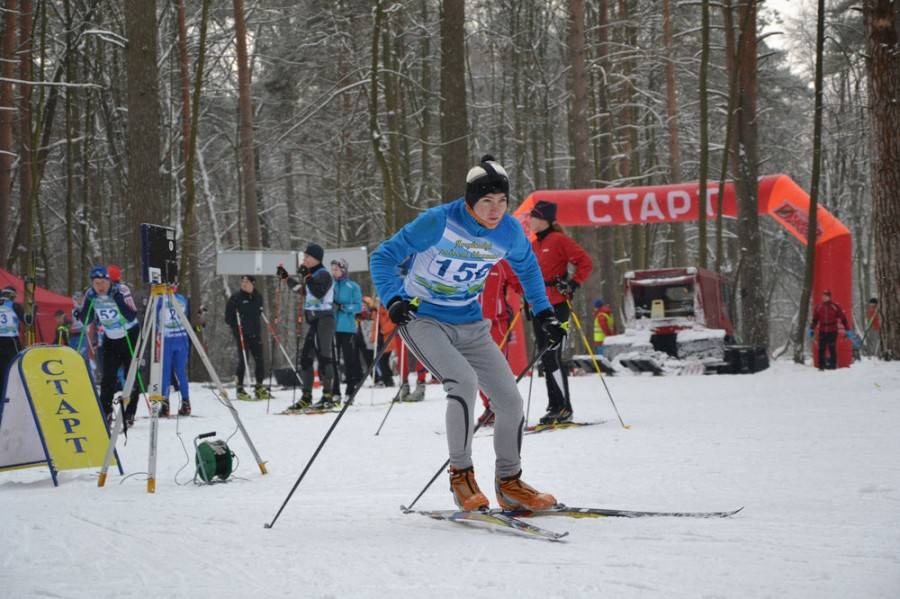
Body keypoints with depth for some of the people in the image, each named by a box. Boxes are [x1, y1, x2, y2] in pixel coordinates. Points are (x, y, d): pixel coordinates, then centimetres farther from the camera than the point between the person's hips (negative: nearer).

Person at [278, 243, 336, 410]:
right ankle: (306, 397, 14)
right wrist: (286, 277, 31)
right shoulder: (311, 274, 17)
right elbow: (302, 290, 33)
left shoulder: (323, 274, -10)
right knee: (305, 357, 9)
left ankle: (328, 397, -10)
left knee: (323, 356, -10)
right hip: (312, 320, 10)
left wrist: (307, 276, -22)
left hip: (324, 319, -10)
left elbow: (319, 292, -26)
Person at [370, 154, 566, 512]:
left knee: (510, 400, 0)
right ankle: (461, 475, -14)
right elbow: (383, 257, -16)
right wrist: (393, 299, -32)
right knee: (464, 381, -29)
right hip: (422, 319, -5)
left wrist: (544, 314, 11)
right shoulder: (439, 222, -22)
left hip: (470, 325, 5)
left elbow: (527, 268, 15)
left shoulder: (510, 232, -8)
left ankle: (509, 484, 20)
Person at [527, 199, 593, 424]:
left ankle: (564, 408, -7)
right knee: (545, 358, 8)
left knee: (552, 356, -12)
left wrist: (572, 285, -16)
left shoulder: (559, 240, -7)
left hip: (556, 306, -8)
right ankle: (555, 406, 13)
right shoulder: (533, 246, 16)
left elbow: (586, 263, -9)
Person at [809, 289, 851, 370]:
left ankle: (833, 365, 1)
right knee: (821, 349, -1)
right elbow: (815, 319, 20)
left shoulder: (835, 306, -1)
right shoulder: (818, 307, 10)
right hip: (822, 332, 3)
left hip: (832, 331, -3)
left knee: (832, 349, -5)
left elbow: (843, 318, 3)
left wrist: (847, 329, 1)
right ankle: (821, 366, 4)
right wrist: (812, 329, 14)